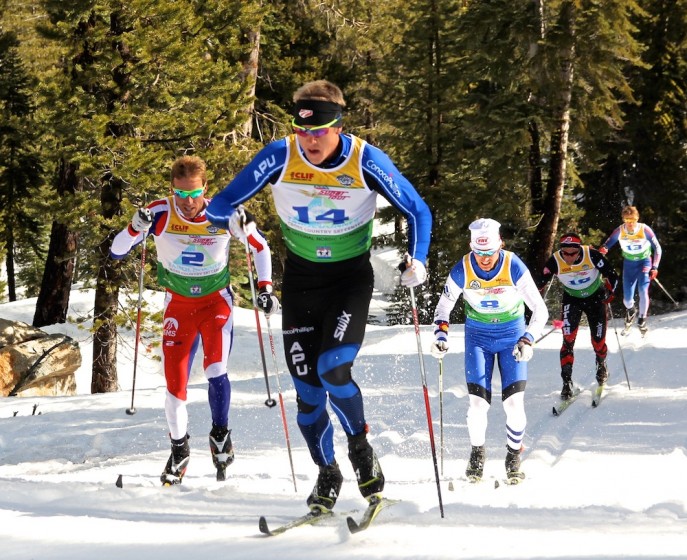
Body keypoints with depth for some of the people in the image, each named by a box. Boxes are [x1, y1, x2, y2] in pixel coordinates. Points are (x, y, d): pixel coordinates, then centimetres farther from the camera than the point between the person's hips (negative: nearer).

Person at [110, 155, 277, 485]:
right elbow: (116, 252, -15)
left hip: (217, 300, -1)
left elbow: (260, 246, 0)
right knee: (175, 385, -3)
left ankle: (220, 434, 6)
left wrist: (265, 287, -8)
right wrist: (136, 228, -33)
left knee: (215, 371, -21)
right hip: (178, 305, 1)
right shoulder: (160, 213, -18)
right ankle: (179, 450, 21)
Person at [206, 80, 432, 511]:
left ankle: (361, 446, 5)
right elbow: (225, 203, -6)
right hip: (301, 278, 2)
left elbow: (417, 212, -8)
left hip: (351, 277, -2)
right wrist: (226, 213, -26)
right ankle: (327, 474, 20)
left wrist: (417, 261, -21)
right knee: (307, 387, 0)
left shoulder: (367, 161, -18)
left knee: (333, 369, -22)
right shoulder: (280, 156, -15)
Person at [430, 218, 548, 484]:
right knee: (478, 404, -11)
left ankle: (513, 457, 12)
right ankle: (477, 453, 16)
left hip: (512, 335, -1)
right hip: (478, 335, 1)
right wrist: (440, 335, -18)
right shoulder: (462, 270, -18)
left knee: (514, 404, -12)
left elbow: (540, 310, -15)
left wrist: (528, 340, -29)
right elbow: (444, 305, -2)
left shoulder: (514, 268, -22)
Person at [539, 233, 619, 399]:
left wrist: (609, 294, -24)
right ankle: (567, 382, -11)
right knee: (568, 340, -17)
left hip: (595, 297, 0)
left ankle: (601, 364, 39)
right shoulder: (554, 262, -25)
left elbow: (612, 276, -16)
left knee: (598, 341, 4)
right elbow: (540, 283, -12)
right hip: (571, 299, 0)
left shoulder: (592, 255, -28)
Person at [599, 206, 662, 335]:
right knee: (627, 299, 2)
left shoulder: (645, 230, -22)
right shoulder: (620, 231, -18)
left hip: (644, 261, -2)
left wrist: (655, 267, -20)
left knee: (643, 291, -23)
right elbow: (608, 244, -8)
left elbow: (657, 248, -13)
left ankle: (642, 320, -3)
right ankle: (631, 311, 39)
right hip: (629, 263, 2)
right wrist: (603, 249, -33)